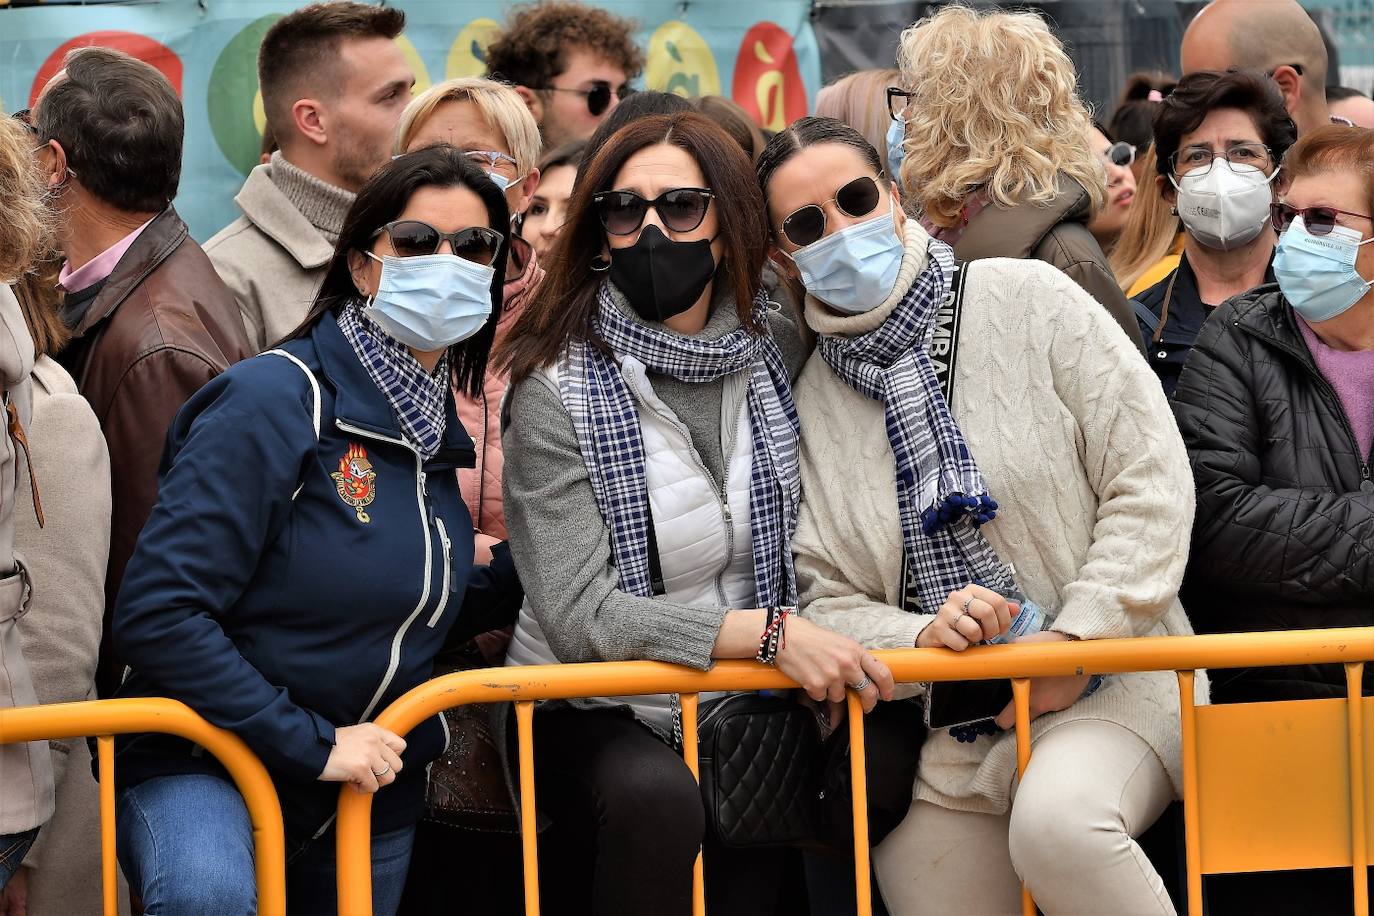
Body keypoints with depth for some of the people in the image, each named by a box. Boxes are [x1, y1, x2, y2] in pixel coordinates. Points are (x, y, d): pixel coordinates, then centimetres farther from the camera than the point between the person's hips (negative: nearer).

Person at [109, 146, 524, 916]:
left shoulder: (433, 428, 8)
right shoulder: (277, 399, -15)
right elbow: (156, 615, -21)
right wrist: (312, 743, -21)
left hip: (371, 795, 8)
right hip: (204, 771, -8)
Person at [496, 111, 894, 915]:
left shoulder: (779, 350, 3)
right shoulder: (560, 391, -10)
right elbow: (581, 616, -16)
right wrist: (768, 633, -23)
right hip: (593, 713, -4)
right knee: (654, 797, -33)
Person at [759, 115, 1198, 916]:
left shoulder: (1028, 301, -1)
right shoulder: (807, 405, 8)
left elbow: (1151, 483, -5)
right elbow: (824, 600, 6)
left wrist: (1076, 638, -13)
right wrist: (917, 639, -15)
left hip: (1105, 680, -4)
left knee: (1058, 820, -34)